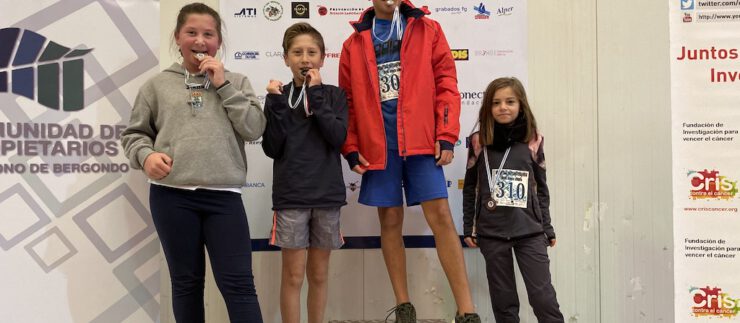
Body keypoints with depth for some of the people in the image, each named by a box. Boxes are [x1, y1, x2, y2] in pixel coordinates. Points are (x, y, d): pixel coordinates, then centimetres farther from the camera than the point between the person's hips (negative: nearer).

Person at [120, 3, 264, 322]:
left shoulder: (236, 82, 10)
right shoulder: (158, 84, 10)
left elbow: (254, 129, -2)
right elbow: (134, 133, 13)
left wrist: (223, 86, -5)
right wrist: (146, 154, -9)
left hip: (223, 195, -1)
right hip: (171, 195, 1)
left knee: (238, 283, -1)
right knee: (186, 281, 12)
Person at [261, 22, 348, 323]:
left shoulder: (334, 95, 5)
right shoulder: (279, 96, 3)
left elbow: (338, 138, -11)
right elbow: (272, 148, -5)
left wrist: (315, 94, -13)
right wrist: (277, 103, -14)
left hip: (327, 195, 1)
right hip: (290, 197, -1)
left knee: (319, 274, 11)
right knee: (293, 275, 1)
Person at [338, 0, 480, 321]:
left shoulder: (427, 30, 8)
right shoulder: (354, 44, 11)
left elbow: (446, 82, 2)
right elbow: (348, 100, 10)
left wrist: (446, 136, -7)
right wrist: (351, 148, 1)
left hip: (421, 138, -1)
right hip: (378, 143, 2)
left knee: (440, 215, -7)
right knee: (390, 220, 5)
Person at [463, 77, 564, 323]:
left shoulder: (532, 141, 2)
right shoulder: (479, 142, 1)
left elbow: (541, 188, 8)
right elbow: (470, 188, 7)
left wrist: (547, 228, 8)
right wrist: (468, 228, 5)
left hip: (530, 231, 0)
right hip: (491, 233, 0)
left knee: (543, 296, -1)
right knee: (503, 299, 8)